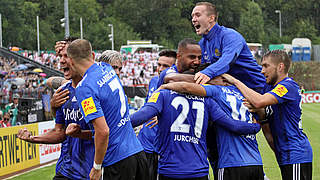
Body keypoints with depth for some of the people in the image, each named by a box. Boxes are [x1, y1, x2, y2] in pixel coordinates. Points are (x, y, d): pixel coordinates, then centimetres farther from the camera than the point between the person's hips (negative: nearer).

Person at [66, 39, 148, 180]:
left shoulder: (84, 88, -16)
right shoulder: (106, 68, 7)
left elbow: (103, 131, -22)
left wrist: (97, 166, -12)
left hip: (118, 160, -7)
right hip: (138, 151, 8)